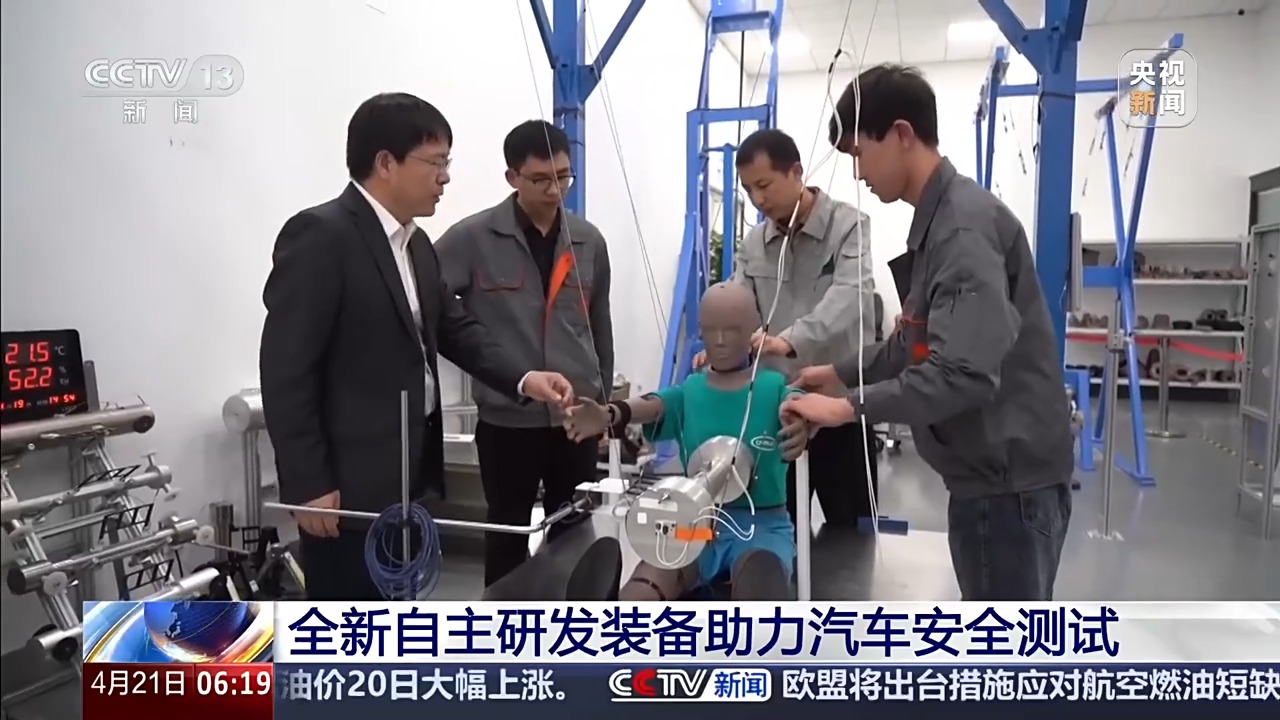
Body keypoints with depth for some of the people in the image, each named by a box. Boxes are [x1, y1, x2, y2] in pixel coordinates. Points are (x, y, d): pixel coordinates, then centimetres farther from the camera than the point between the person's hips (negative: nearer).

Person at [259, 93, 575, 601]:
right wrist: (308, 484, -19)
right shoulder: (320, 235, -16)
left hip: (406, 474, 9)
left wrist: (523, 379, -1)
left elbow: (455, 329, 15)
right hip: (349, 482, -9)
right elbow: (285, 370, -19)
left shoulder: (415, 243, 12)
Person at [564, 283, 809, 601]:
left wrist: (801, 426, -47)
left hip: (762, 525, -2)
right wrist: (610, 415, -39)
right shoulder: (688, 392, 7)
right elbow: (651, 405, -15)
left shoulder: (774, 388, 2)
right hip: (696, 521, 2)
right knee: (637, 597, -25)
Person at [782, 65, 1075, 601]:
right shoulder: (937, 221, 13)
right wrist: (841, 373, 18)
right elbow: (917, 343, 22)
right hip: (991, 472, 10)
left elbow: (963, 372, -29)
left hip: (1009, 477, -10)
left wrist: (849, 408, -23)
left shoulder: (966, 225, -20)